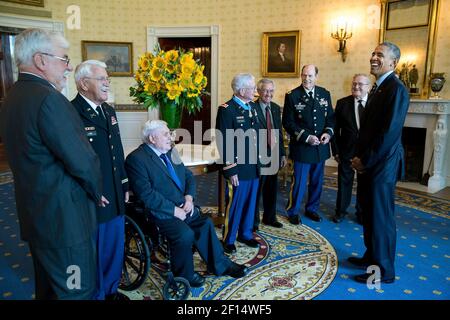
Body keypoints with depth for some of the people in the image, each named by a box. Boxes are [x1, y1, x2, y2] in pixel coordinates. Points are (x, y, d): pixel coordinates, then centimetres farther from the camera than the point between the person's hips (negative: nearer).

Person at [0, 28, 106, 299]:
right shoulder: (49, 99, -22)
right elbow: (83, 162, -23)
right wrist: (97, 192, -2)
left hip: (37, 215, 10)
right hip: (63, 219, -10)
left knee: (48, 288, 25)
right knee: (76, 291, 6)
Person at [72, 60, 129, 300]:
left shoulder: (109, 111, 10)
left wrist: (124, 185, 15)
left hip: (116, 198, 8)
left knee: (116, 247, 21)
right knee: (95, 252, 11)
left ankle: (111, 289, 42)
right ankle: (96, 294, 34)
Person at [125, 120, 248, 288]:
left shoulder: (171, 151, 12)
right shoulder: (136, 159, -12)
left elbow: (189, 176, 16)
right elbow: (146, 194, -20)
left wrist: (189, 198, -3)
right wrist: (174, 210, -19)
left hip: (184, 206, 7)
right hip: (161, 213, -7)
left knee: (206, 224, -6)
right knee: (185, 234, -25)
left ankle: (221, 265, 13)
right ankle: (185, 274, 1)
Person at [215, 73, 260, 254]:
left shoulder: (252, 107, 9)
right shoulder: (227, 110, -14)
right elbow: (223, 143, -16)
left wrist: (258, 162, 13)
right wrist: (230, 171, -16)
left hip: (253, 167, 7)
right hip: (238, 169, -7)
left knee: (250, 204, 18)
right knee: (234, 205, 6)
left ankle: (245, 234, 36)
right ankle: (228, 240, 24)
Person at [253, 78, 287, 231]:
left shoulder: (276, 108, 9)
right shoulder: (252, 108, -13)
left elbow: (279, 133, 13)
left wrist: (282, 154, 12)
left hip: (274, 156, 6)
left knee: (272, 190, 17)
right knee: (256, 190, 7)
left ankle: (269, 218, 35)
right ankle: (253, 221, 24)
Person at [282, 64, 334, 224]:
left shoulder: (324, 94, 6)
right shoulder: (292, 96, -7)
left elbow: (330, 116, 11)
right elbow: (288, 123, -9)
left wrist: (328, 132, -8)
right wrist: (306, 137, -16)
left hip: (321, 146, 5)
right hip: (302, 147, -4)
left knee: (317, 181, 15)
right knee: (299, 182, 3)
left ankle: (312, 208, 34)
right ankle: (293, 211, 22)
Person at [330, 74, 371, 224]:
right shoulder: (342, 103, -2)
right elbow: (335, 129, 0)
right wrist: (336, 151, -3)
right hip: (346, 151, 0)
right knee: (344, 182, 12)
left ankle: (361, 212, 30)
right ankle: (341, 210, 28)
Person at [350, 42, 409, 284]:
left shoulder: (396, 89, -15)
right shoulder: (378, 88, 14)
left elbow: (390, 132, -22)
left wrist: (365, 160, -16)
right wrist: (360, 157, 6)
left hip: (381, 165, -9)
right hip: (368, 163, 9)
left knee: (381, 217, 2)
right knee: (369, 214, 19)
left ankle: (384, 270, 17)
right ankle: (372, 256, 36)